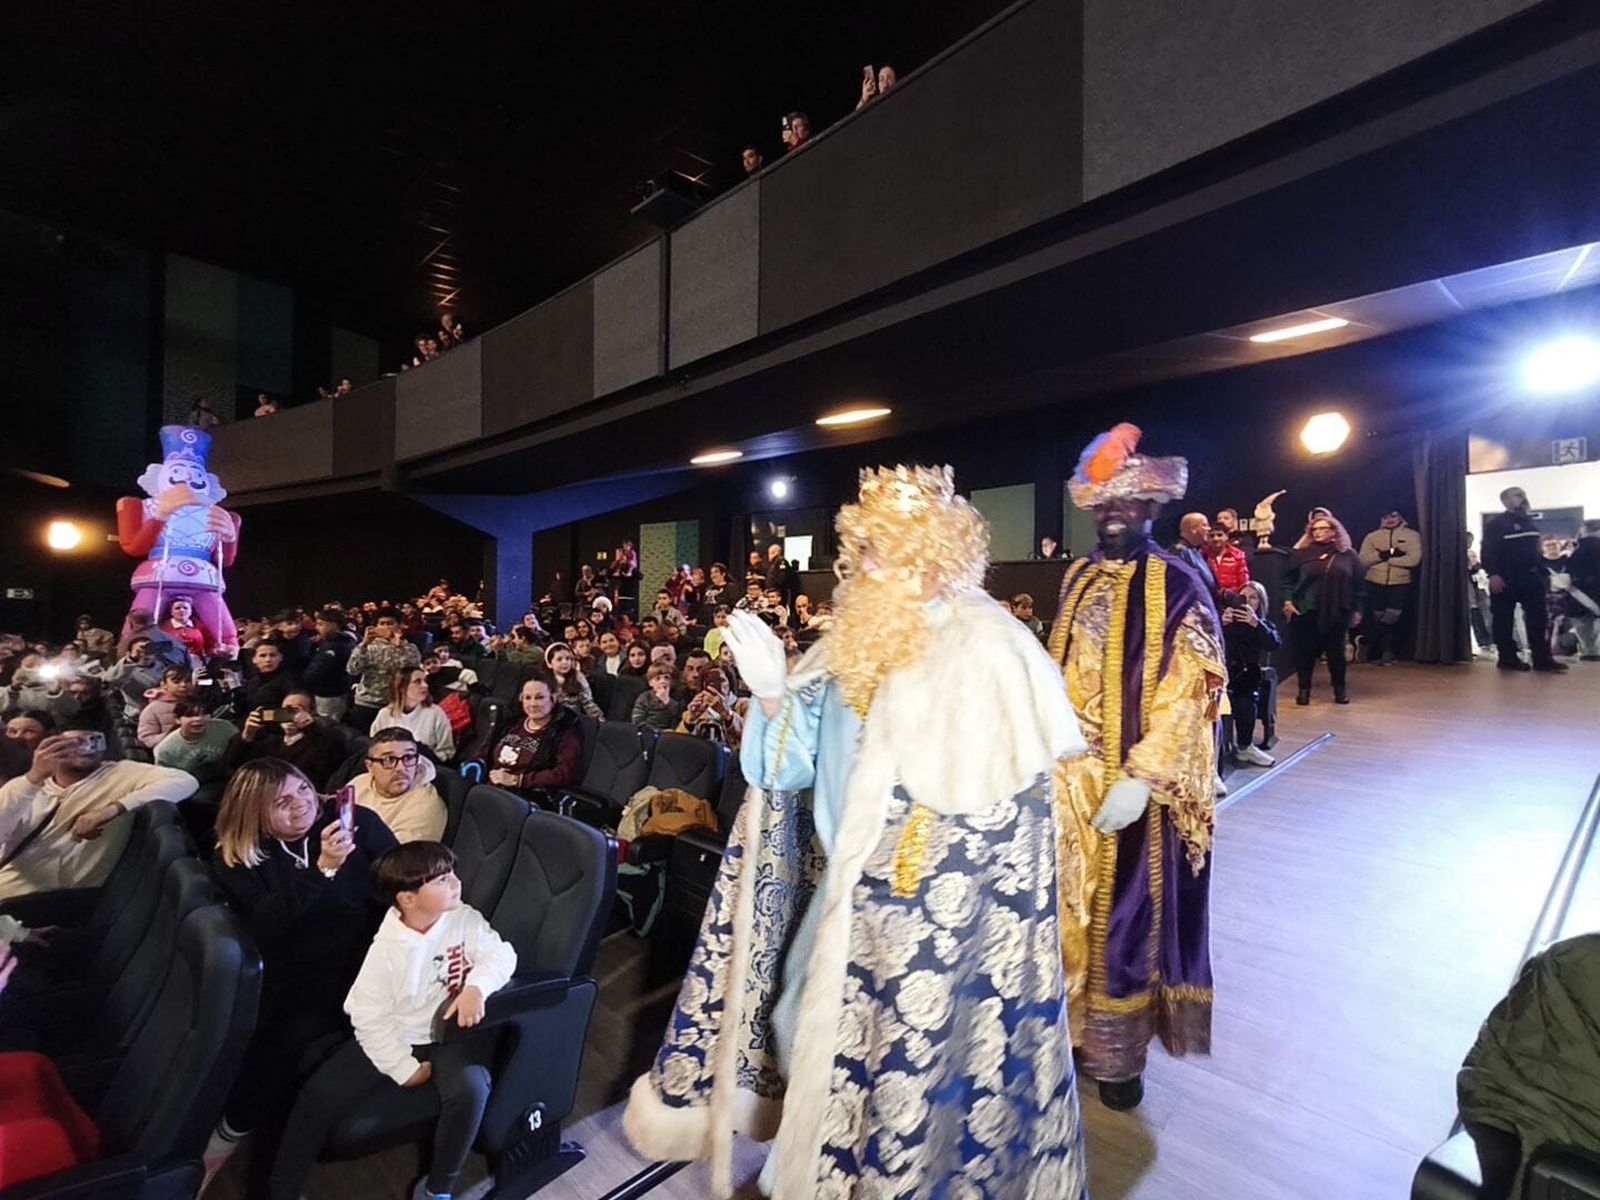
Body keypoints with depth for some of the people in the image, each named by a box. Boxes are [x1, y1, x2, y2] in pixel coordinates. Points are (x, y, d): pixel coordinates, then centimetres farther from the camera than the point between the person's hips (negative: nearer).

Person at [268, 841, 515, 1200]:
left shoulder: (465, 919, -9)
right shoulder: (386, 949, -14)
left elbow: (500, 954, -13)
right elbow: (369, 1016, -10)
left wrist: (477, 987, -34)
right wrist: (405, 1068, -12)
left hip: (450, 1034, 0)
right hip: (392, 1037, 1)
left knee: (470, 1090, -28)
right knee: (320, 1093, -12)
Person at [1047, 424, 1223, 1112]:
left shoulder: (1177, 585, -8)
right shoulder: (1078, 578, 8)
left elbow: (1186, 694, -13)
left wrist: (1139, 779, -20)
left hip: (1136, 788, -4)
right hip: (1069, 780, 5)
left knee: (1126, 915, 9)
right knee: (1072, 907, 15)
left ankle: (1118, 1053, 29)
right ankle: (1077, 1028, 35)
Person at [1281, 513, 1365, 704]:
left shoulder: (1348, 555, 4)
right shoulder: (1302, 554, 2)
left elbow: (1358, 585, 7)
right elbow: (1287, 578, 3)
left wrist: (1357, 610, 5)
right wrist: (1287, 600, -8)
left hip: (1336, 613, 1)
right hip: (1305, 611, 0)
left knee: (1336, 651, 8)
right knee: (1305, 650, 2)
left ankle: (1340, 688, 24)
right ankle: (1304, 688, 13)